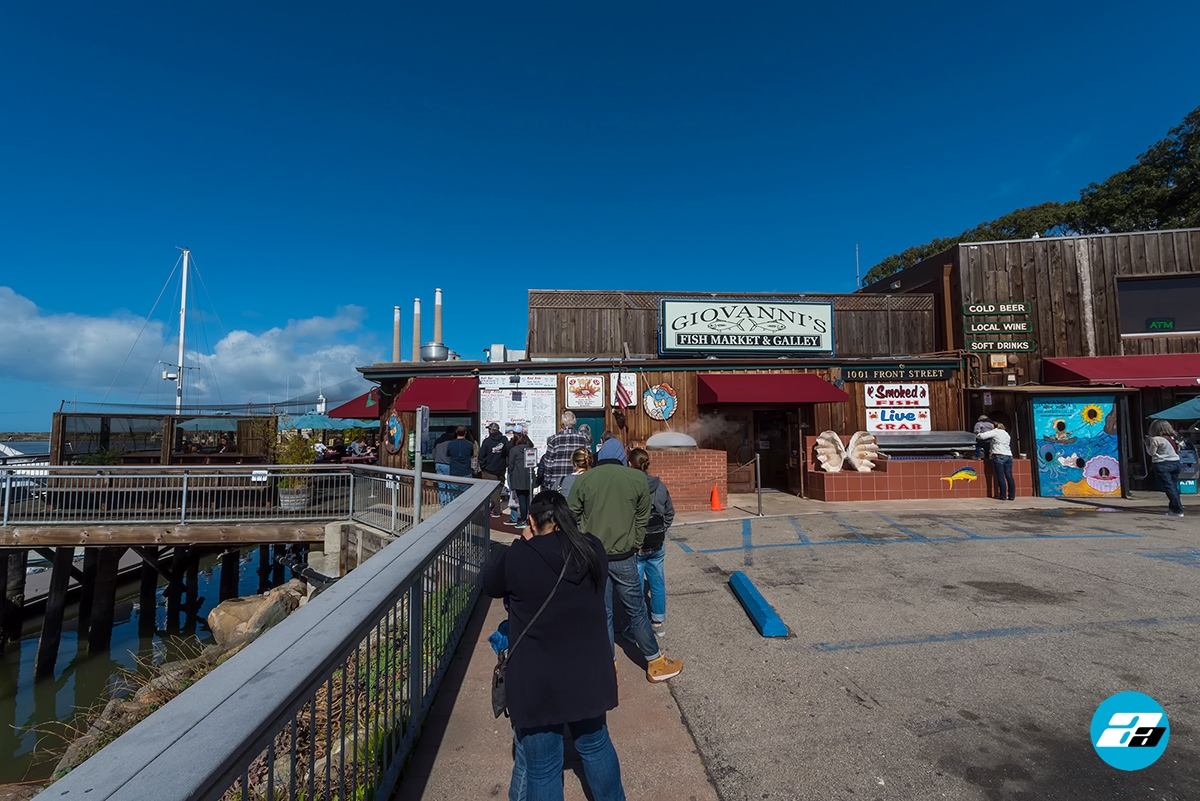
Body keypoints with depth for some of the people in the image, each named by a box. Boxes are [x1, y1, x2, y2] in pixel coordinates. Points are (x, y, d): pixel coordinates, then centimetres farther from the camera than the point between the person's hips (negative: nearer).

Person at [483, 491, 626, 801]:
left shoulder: (517, 556, -19)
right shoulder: (593, 549, -9)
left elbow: (490, 586, 2)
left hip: (537, 681, -3)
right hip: (588, 674, 4)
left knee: (541, 766, 18)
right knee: (595, 744, 28)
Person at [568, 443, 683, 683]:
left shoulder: (583, 479, -6)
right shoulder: (638, 478, -6)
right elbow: (642, 519, 1)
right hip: (623, 557, -1)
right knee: (636, 611, 14)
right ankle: (656, 663, 28)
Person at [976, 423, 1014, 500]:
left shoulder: (995, 432, 3)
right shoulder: (1007, 434, 24)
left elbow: (981, 436, -7)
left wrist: (976, 435, 14)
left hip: (999, 456, -6)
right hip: (1008, 456, 6)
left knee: (1001, 476, -6)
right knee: (1009, 476, 5)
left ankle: (1003, 496, -6)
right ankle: (1012, 496, 6)